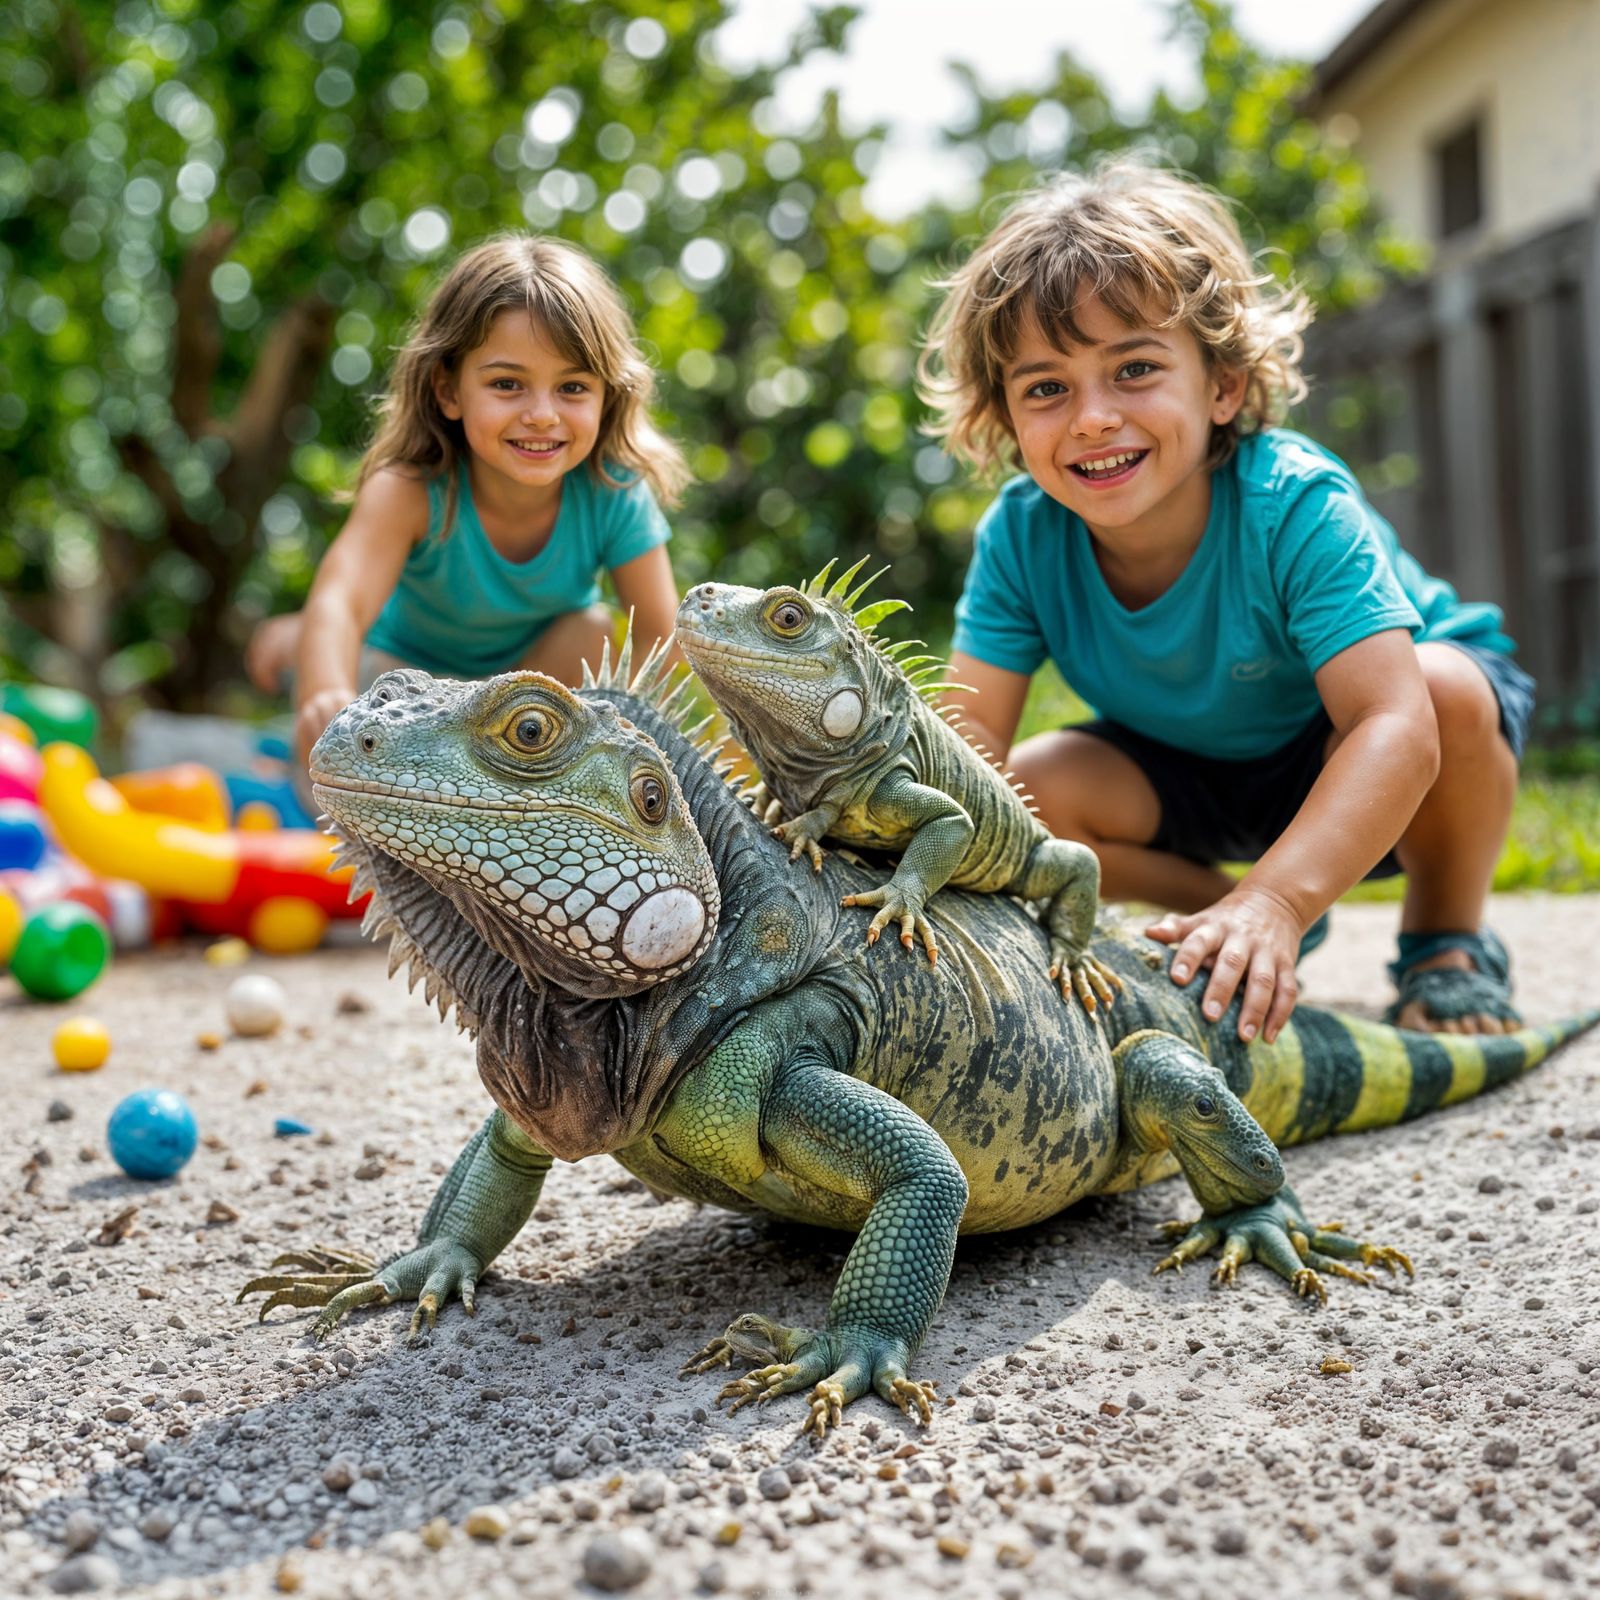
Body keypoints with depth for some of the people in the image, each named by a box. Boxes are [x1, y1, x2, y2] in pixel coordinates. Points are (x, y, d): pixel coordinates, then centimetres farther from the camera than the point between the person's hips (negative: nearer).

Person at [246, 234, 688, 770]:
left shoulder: (616, 498, -30)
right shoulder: (409, 490, -37)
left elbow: (662, 636, -25)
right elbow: (340, 599, -52)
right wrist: (325, 697, -75)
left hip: (534, 670, 1)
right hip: (404, 663, -1)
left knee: (590, 631, -27)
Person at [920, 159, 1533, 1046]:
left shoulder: (1295, 506, -36)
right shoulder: (1021, 536, -23)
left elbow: (1395, 725, -46)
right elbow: (967, 730, -25)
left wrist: (1276, 900, -60)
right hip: (1195, 769, 4)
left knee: (1449, 685, -36)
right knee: (1035, 789, -22)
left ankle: (1447, 940, -7)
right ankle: (1222, 914, 6)